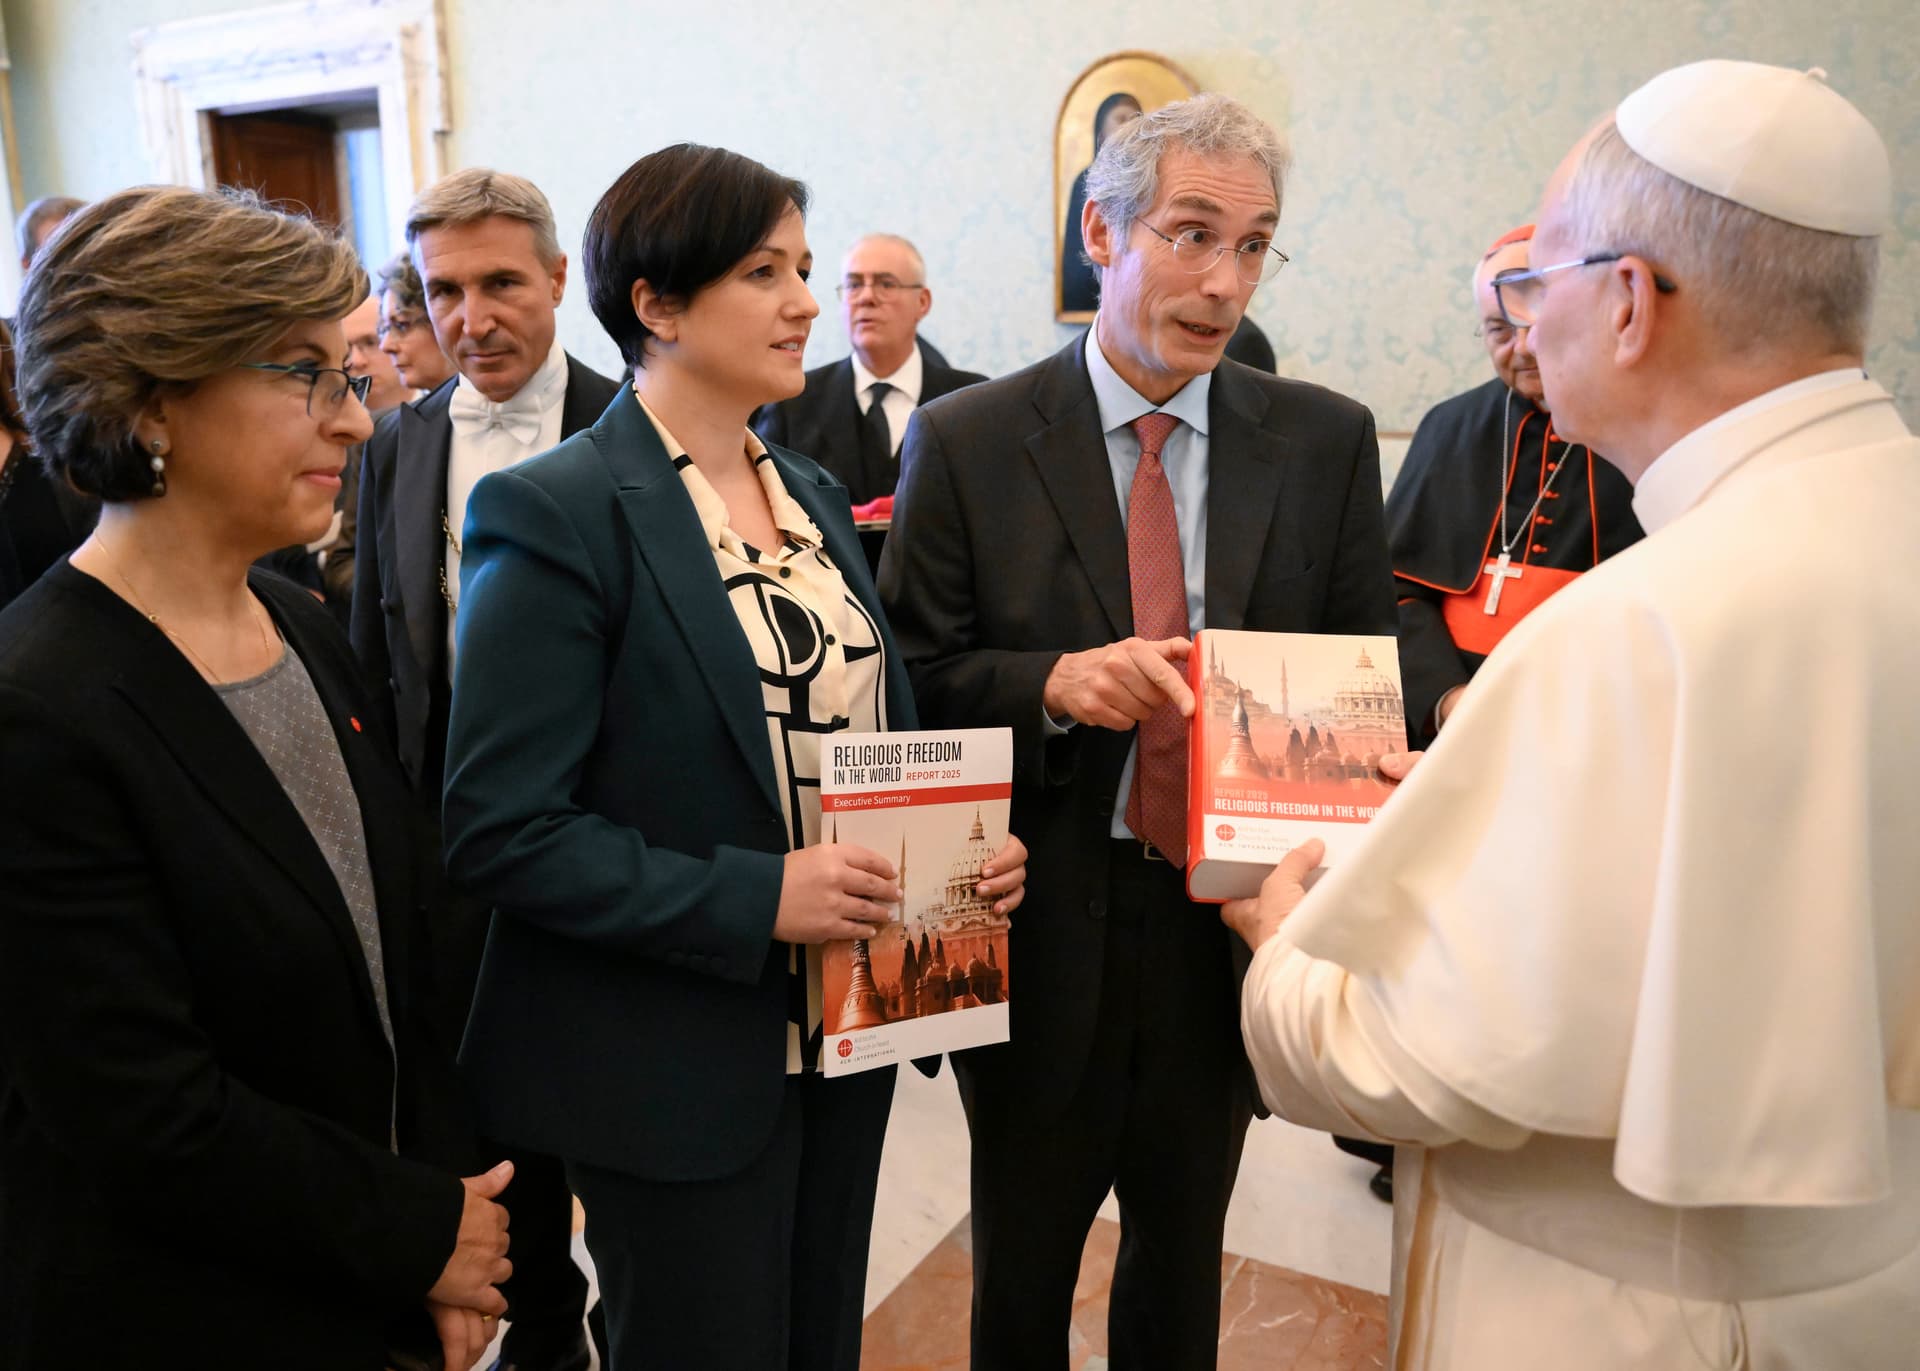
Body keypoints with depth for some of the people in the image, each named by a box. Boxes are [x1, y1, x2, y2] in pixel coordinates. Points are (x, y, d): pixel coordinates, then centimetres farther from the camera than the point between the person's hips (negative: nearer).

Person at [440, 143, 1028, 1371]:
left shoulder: (814, 494, 8)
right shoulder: (557, 514, -16)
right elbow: (503, 830, -18)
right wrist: (755, 899, -24)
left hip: (842, 1030, 7)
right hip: (681, 1064, -7)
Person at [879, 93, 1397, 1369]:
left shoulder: (1326, 441, -1)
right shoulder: (966, 440, -7)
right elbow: (912, 679, -6)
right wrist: (1052, 683, -25)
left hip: (1233, 920, 2)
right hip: (1038, 926, -1)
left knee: (1183, 1262, 24)